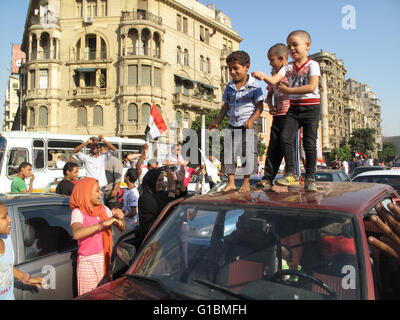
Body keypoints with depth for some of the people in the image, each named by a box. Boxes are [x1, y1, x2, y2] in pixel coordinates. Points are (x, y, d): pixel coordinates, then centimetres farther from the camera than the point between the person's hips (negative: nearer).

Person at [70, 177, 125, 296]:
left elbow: (122, 228, 9)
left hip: (104, 259, 5)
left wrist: (120, 218, -12)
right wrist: (104, 223, -31)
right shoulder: (78, 212, -10)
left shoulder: (104, 209, 7)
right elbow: (76, 234, -31)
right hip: (88, 262, -5)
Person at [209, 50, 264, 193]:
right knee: (229, 152, 3)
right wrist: (217, 122, 11)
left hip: (247, 125, -5)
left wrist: (251, 120, -22)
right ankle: (231, 182, 12)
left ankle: (246, 182, 10)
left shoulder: (254, 86, -6)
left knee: (248, 152, -3)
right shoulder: (229, 87, 9)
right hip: (233, 125, 5)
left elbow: (260, 106, -8)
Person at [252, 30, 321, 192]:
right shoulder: (288, 67, 10)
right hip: (294, 107, 4)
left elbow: (312, 87, -18)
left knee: (309, 143, -4)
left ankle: (310, 179, 6)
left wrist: (288, 90, -18)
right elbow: (274, 80, -6)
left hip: (311, 107, -4)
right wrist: (263, 76, -27)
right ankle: (292, 174, -4)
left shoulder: (312, 65, -3)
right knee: (285, 137, -13)